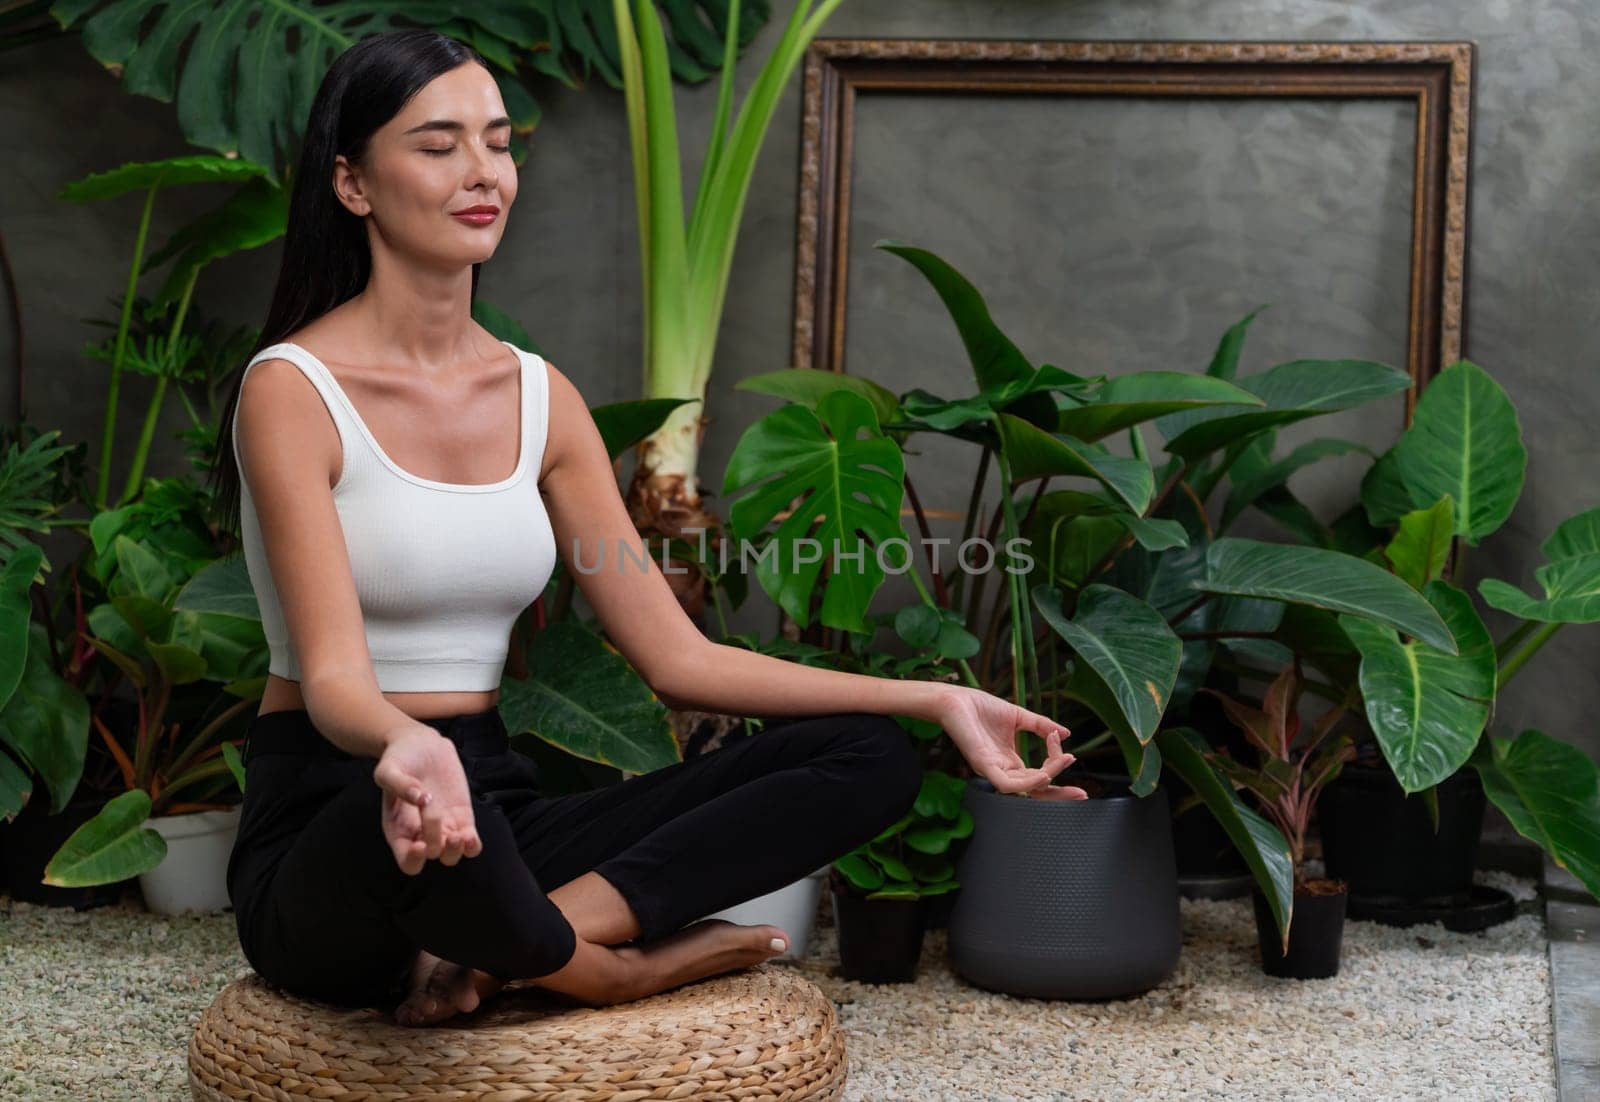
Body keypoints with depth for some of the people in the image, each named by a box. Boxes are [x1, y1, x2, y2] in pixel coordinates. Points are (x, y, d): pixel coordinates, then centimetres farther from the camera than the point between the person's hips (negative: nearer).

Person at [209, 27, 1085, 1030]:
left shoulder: (538, 396, 9)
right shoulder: (292, 390, -9)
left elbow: (678, 656, 6)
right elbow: (333, 676, -21)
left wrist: (934, 701, -2)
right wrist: (407, 751, -47)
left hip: (499, 812, 7)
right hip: (327, 836, -6)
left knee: (870, 756, -8)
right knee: (432, 820, -44)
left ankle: (495, 947, -21)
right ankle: (625, 968, -11)